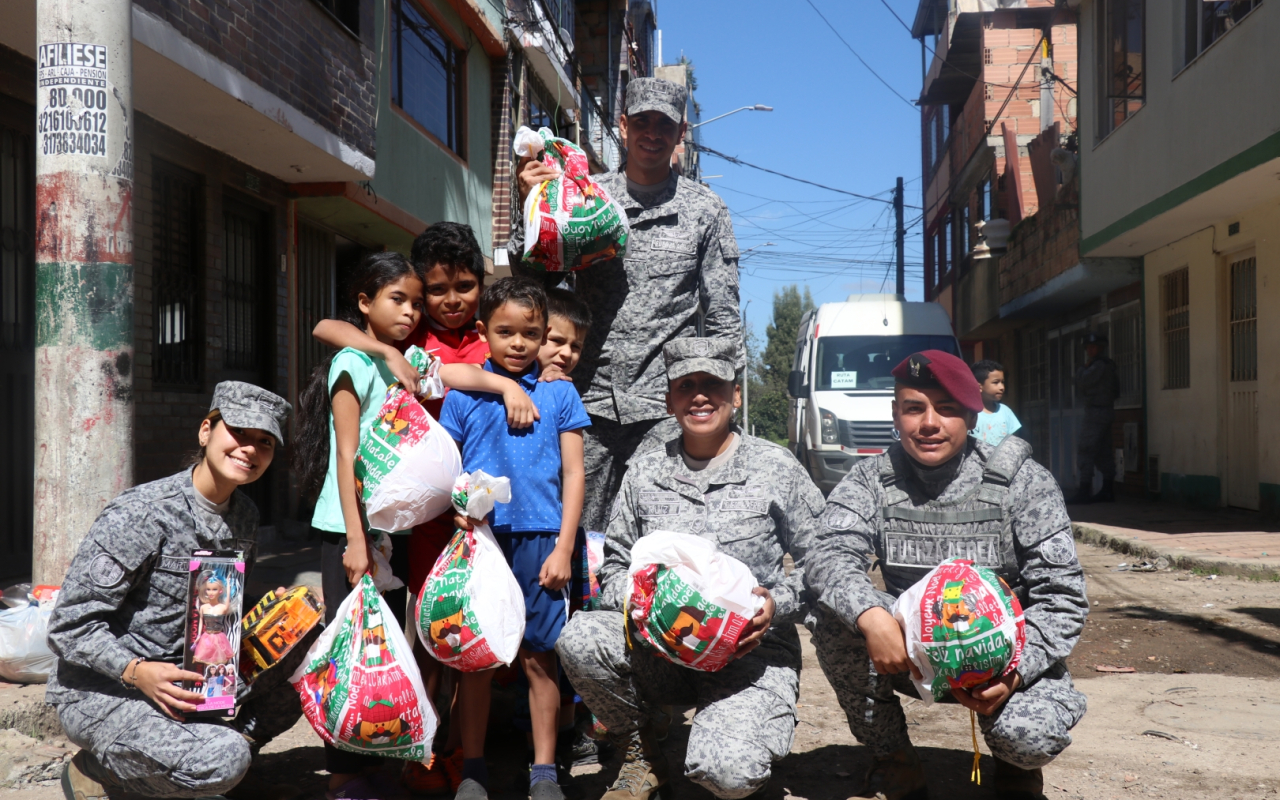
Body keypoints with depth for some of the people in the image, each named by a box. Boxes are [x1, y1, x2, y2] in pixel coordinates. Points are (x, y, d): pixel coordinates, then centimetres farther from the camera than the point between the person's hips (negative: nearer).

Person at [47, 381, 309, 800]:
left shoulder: (244, 517, 4)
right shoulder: (139, 515, -19)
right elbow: (70, 626, -17)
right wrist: (137, 671, -32)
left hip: (186, 683, 8)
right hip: (102, 693, -7)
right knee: (222, 760, -30)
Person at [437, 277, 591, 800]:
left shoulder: (559, 394, 6)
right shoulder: (463, 395, 6)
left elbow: (572, 474, 4)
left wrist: (562, 548, -3)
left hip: (538, 540, 0)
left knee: (539, 657, 6)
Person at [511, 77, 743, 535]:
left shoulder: (705, 209, 8)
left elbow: (723, 315, 9)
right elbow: (531, 280, 6)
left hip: (666, 406, -1)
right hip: (591, 398, 2)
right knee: (579, 533, 5)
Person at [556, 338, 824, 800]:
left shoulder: (775, 468, 1)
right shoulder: (644, 473, 8)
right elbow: (614, 565, 12)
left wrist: (778, 604, -15)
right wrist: (633, 600, -10)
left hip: (752, 650, -3)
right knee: (579, 637, -26)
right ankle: (642, 757, 1)